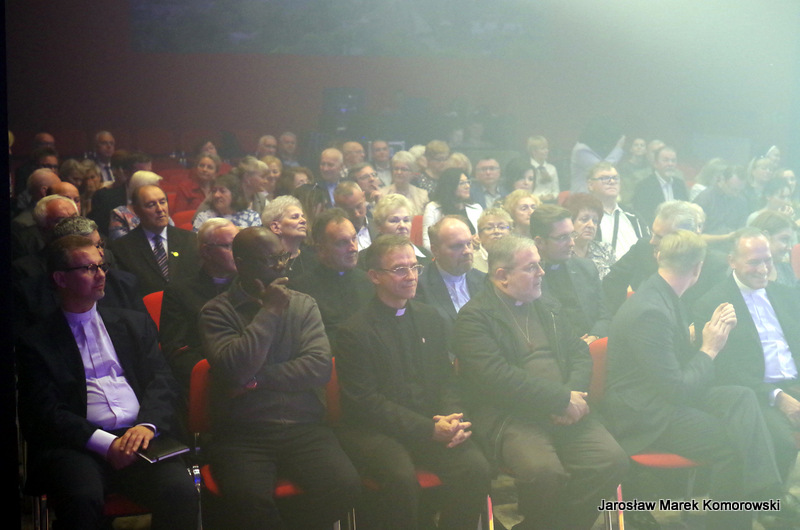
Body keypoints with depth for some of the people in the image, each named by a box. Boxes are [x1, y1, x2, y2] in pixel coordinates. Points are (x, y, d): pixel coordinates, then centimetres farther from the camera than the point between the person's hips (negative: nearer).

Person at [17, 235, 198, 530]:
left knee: (181, 492, -28)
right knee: (83, 498, -35)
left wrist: (147, 425, -10)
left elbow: (163, 382, 12)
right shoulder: (35, 343, 9)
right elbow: (45, 412, -1)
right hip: (79, 447, -2)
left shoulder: (135, 324, 20)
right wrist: (105, 443, -15)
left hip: (139, 438, 3)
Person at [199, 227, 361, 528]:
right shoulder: (216, 311, 4)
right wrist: (269, 311, -6)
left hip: (303, 427, 3)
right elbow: (234, 370, -13)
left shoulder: (303, 305, 12)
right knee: (248, 500, -33)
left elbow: (320, 367, -1)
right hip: (242, 434, -3)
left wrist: (257, 379, -8)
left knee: (345, 486, -24)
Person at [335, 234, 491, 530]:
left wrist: (452, 419, -8)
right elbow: (365, 402, -12)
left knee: (475, 467, -22)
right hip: (373, 429, -5)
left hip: (432, 424, 5)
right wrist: (428, 429, -18)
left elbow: (445, 378, 15)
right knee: (402, 477, -33)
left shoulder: (430, 319, 14)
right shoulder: (354, 332, -6)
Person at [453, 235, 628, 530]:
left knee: (612, 459, -19)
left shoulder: (546, 307, 21)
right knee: (544, 471, -33)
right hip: (509, 416, -6)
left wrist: (574, 394, -4)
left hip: (564, 413, 6)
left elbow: (579, 352, 18)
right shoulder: (475, 316, -3)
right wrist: (562, 398, -14)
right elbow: (497, 377, -15)